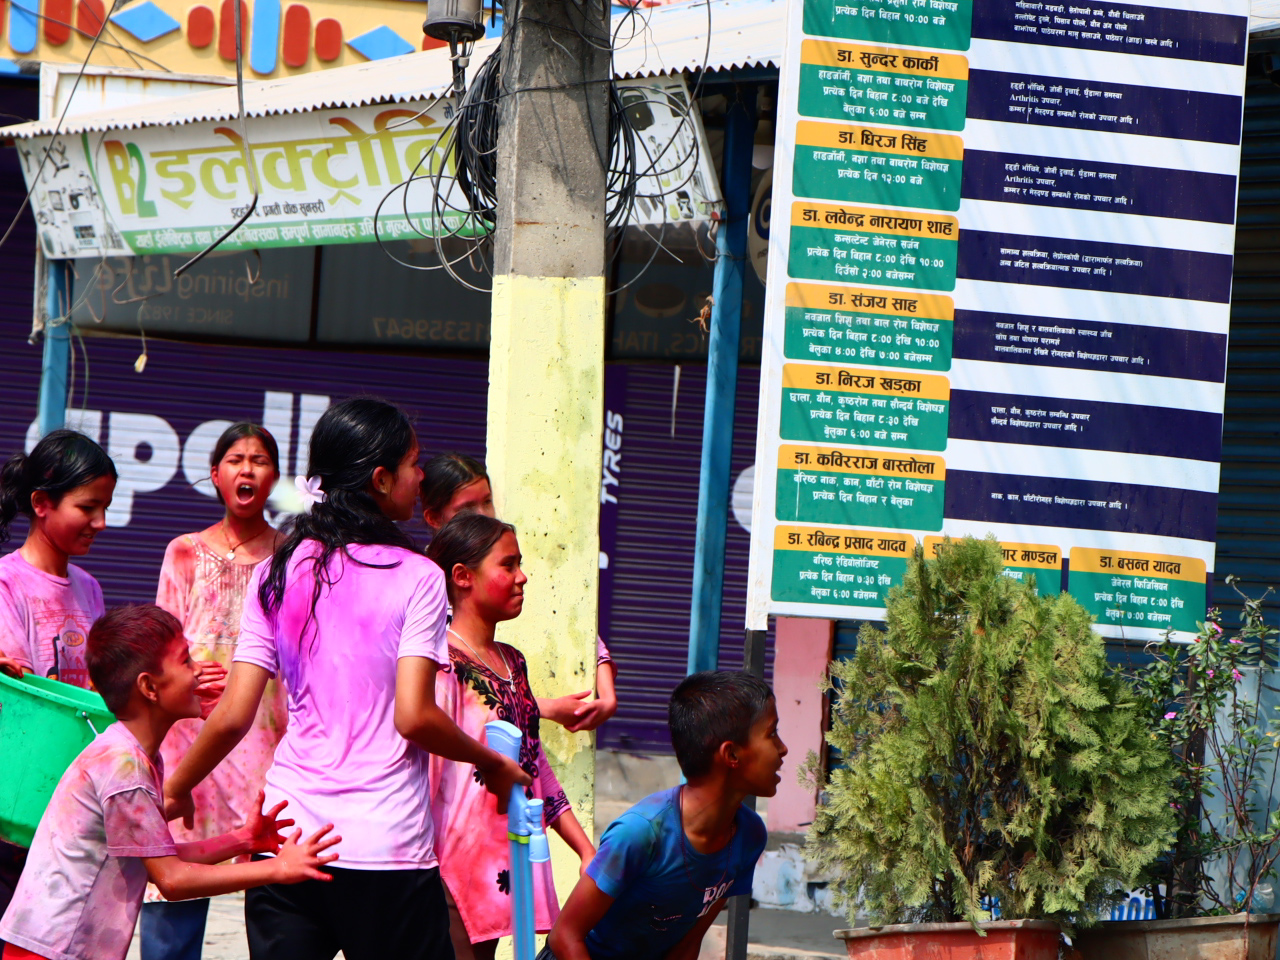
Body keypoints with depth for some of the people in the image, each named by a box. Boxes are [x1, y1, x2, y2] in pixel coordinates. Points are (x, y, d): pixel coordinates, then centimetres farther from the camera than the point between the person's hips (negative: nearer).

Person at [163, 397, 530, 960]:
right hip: (386, 847, -4)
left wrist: (177, 788, 18)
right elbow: (414, 717, -12)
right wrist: (493, 765, 4)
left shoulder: (277, 574, 6)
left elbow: (233, 716, 2)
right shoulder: (416, 577, -6)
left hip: (288, 834, 4)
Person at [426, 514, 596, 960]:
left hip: (509, 868, 8)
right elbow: (422, 773, -16)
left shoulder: (512, 662, 15)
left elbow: (538, 768, 21)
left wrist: (588, 851, 18)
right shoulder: (442, 664, -11)